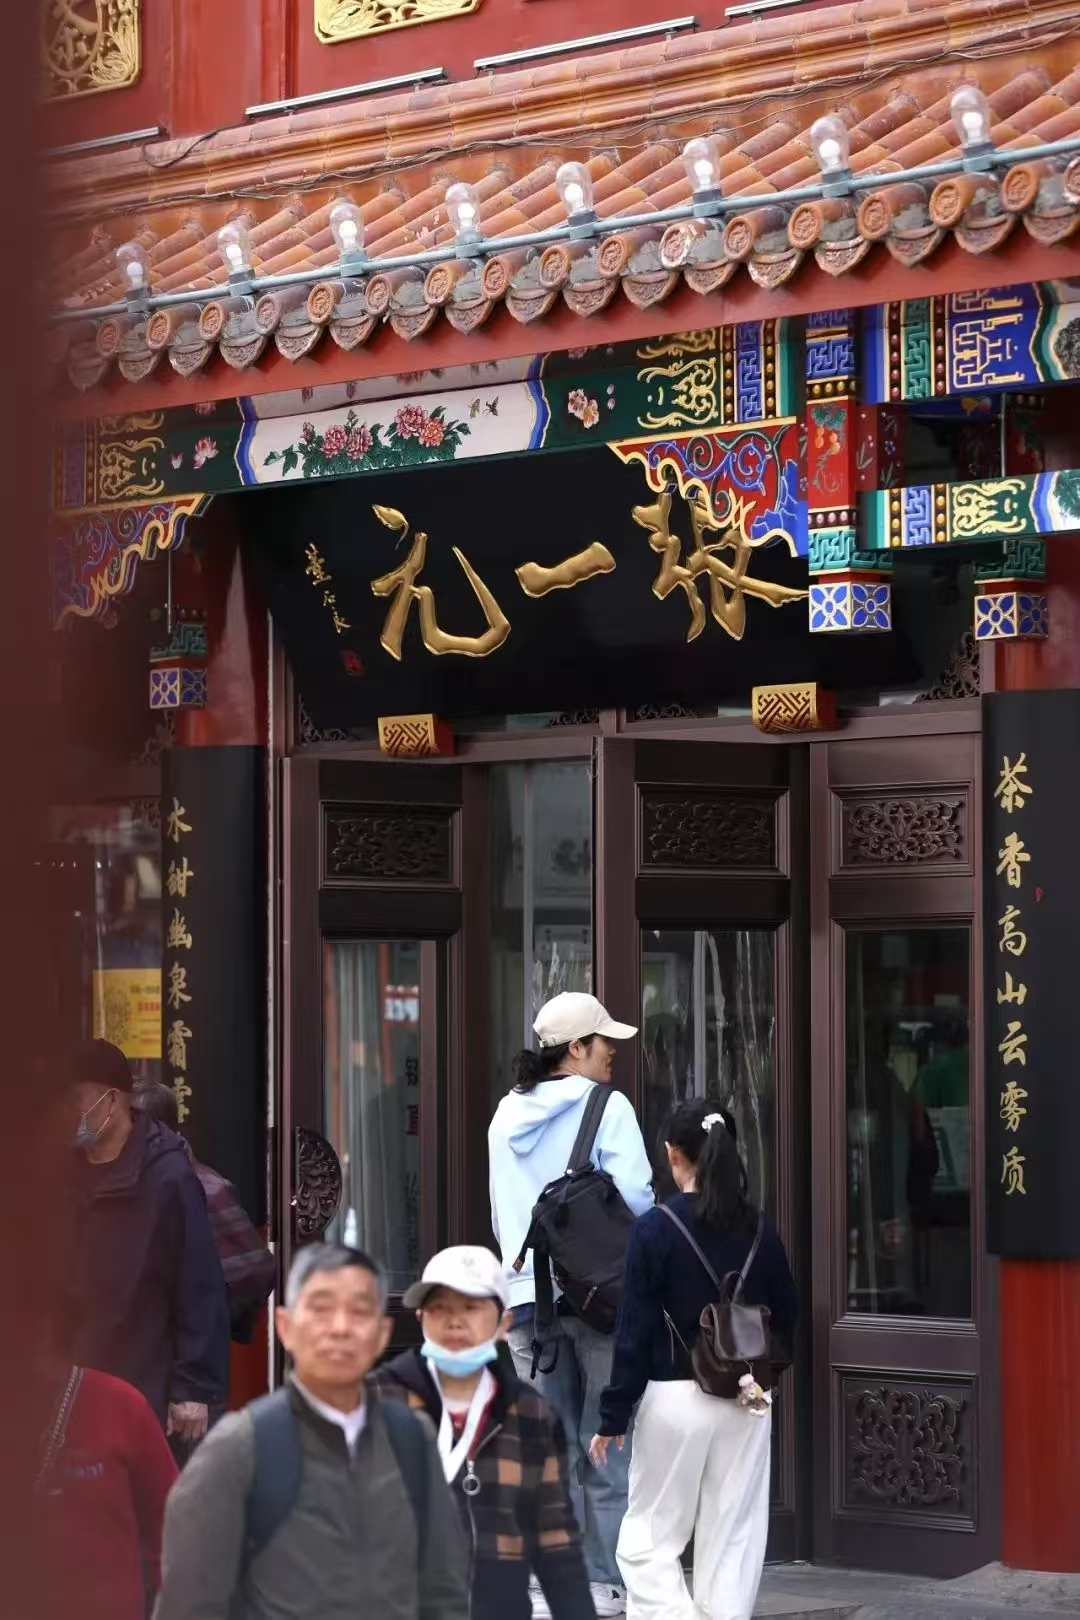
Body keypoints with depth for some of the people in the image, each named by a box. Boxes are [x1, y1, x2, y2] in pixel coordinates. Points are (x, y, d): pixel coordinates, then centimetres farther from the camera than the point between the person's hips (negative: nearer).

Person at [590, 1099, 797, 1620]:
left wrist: (613, 1419, -4)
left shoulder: (656, 1229, -10)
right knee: (732, 1540, 10)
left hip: (676, 1400, -4)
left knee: (649, 1538, 5)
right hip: (747, 1401, 4)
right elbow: (784, 1318, 10)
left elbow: (634, 1332, -9)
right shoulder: (759, 1229, 1)